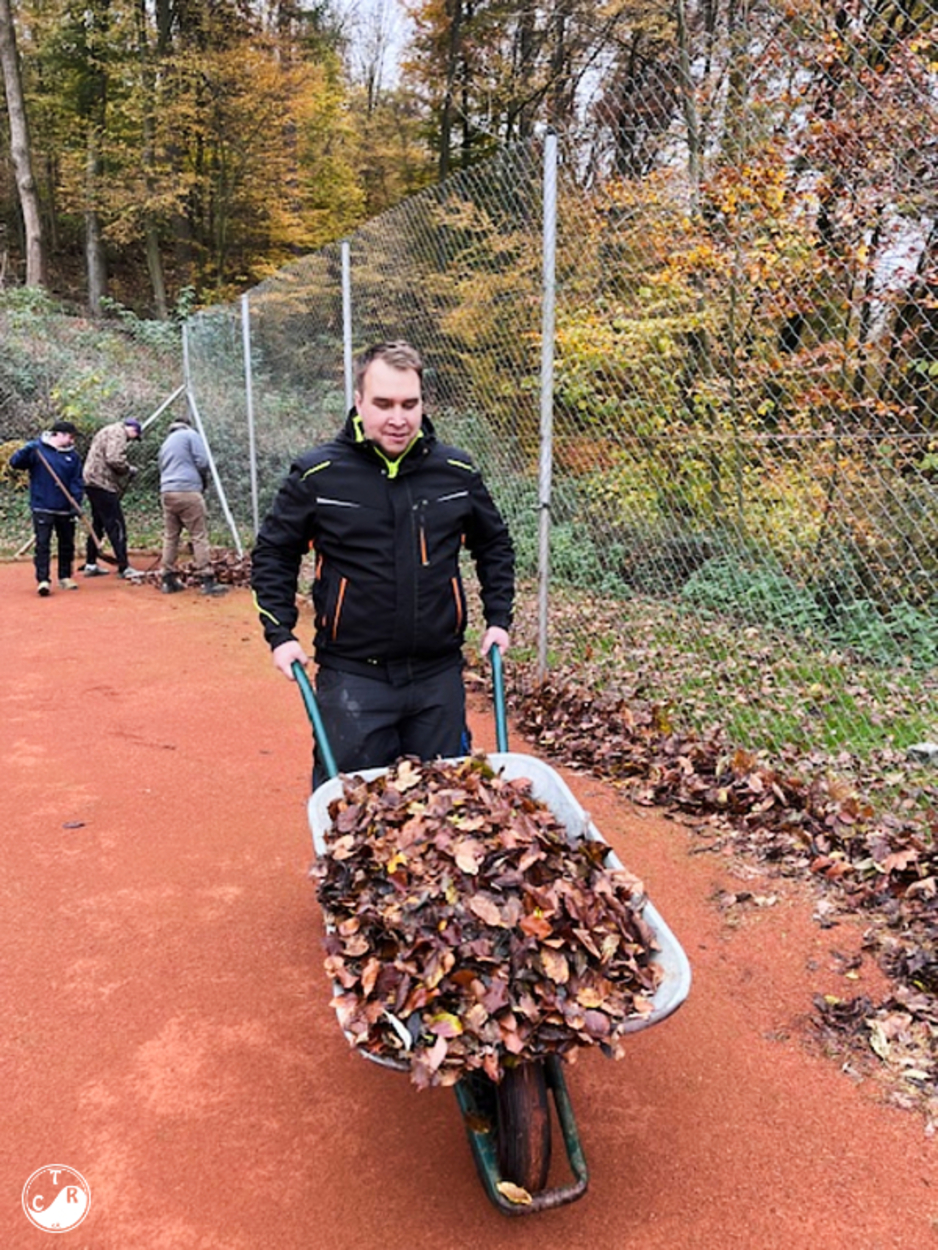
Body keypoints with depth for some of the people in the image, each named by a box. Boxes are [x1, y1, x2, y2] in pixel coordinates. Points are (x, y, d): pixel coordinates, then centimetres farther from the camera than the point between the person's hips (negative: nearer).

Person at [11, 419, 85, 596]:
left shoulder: (73, 456, 6)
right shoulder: (37, 449, -3)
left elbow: (76, 482, 5)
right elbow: (14, 462, -10)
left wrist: (77, 502, -9)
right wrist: (28, 449, -27)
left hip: (65, 509, 4)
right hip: (42, 508, -4)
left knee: (67, 544, 12)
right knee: (42, 544, -7)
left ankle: (65, 577, 25)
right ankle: (43, 580, -9)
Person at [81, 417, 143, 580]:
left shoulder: (108, 431, 24)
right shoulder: (118, 433, -9)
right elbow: (114, 459, -23)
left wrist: (126, 469, 11)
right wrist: (129, 469, -7)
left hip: (93, 482, 11)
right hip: (102, 485, -11)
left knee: (98, 524, 18)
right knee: (117, 526, -9)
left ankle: (90, 564, 23)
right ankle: (124, 568, -9)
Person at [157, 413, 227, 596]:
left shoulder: (165, 443, 26)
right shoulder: (190, 435, 7)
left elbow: (163, 469, 22)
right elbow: (202, 462, -4)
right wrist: (204, 481, 14)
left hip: (167, 492, 7)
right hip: (188, 491, -7)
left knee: (170, 537, 11)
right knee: (200, 536, -6)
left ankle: (168, 580, 12)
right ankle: (207, 581, -10)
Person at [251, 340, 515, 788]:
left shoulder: (456, 472, 1)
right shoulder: (317, 475, -6)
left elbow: (494, 545, 16)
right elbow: (273, 553, 6)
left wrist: (498, 619, 10)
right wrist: (280, 633, -2)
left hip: (439, 674, 3)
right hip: (351, 676, -2)